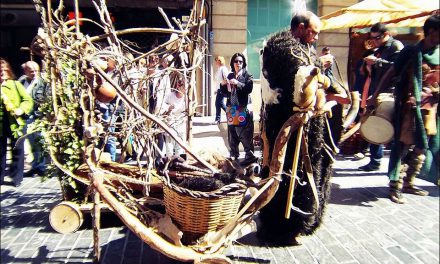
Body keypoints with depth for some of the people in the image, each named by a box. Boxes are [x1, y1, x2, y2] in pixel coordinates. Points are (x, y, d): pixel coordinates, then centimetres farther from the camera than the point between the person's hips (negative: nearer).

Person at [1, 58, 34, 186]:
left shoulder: (16, 84, 4)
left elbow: (28, 100, 0)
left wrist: (21, 110, -18)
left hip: (16, 122, -1)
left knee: (17, 150, 5)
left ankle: (16, 177, 15)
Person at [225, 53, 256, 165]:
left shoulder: (247, 75, 3)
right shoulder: (230, 75, 15)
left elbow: (249, 89, -12)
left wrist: (238, 83, -22)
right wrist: (223, 84, -1)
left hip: (244, 108, -5)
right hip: (232, 108, 5)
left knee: (245, 133, -7)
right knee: (232, 132, 9)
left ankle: (250, 155, -1)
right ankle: (233, 154, 21)